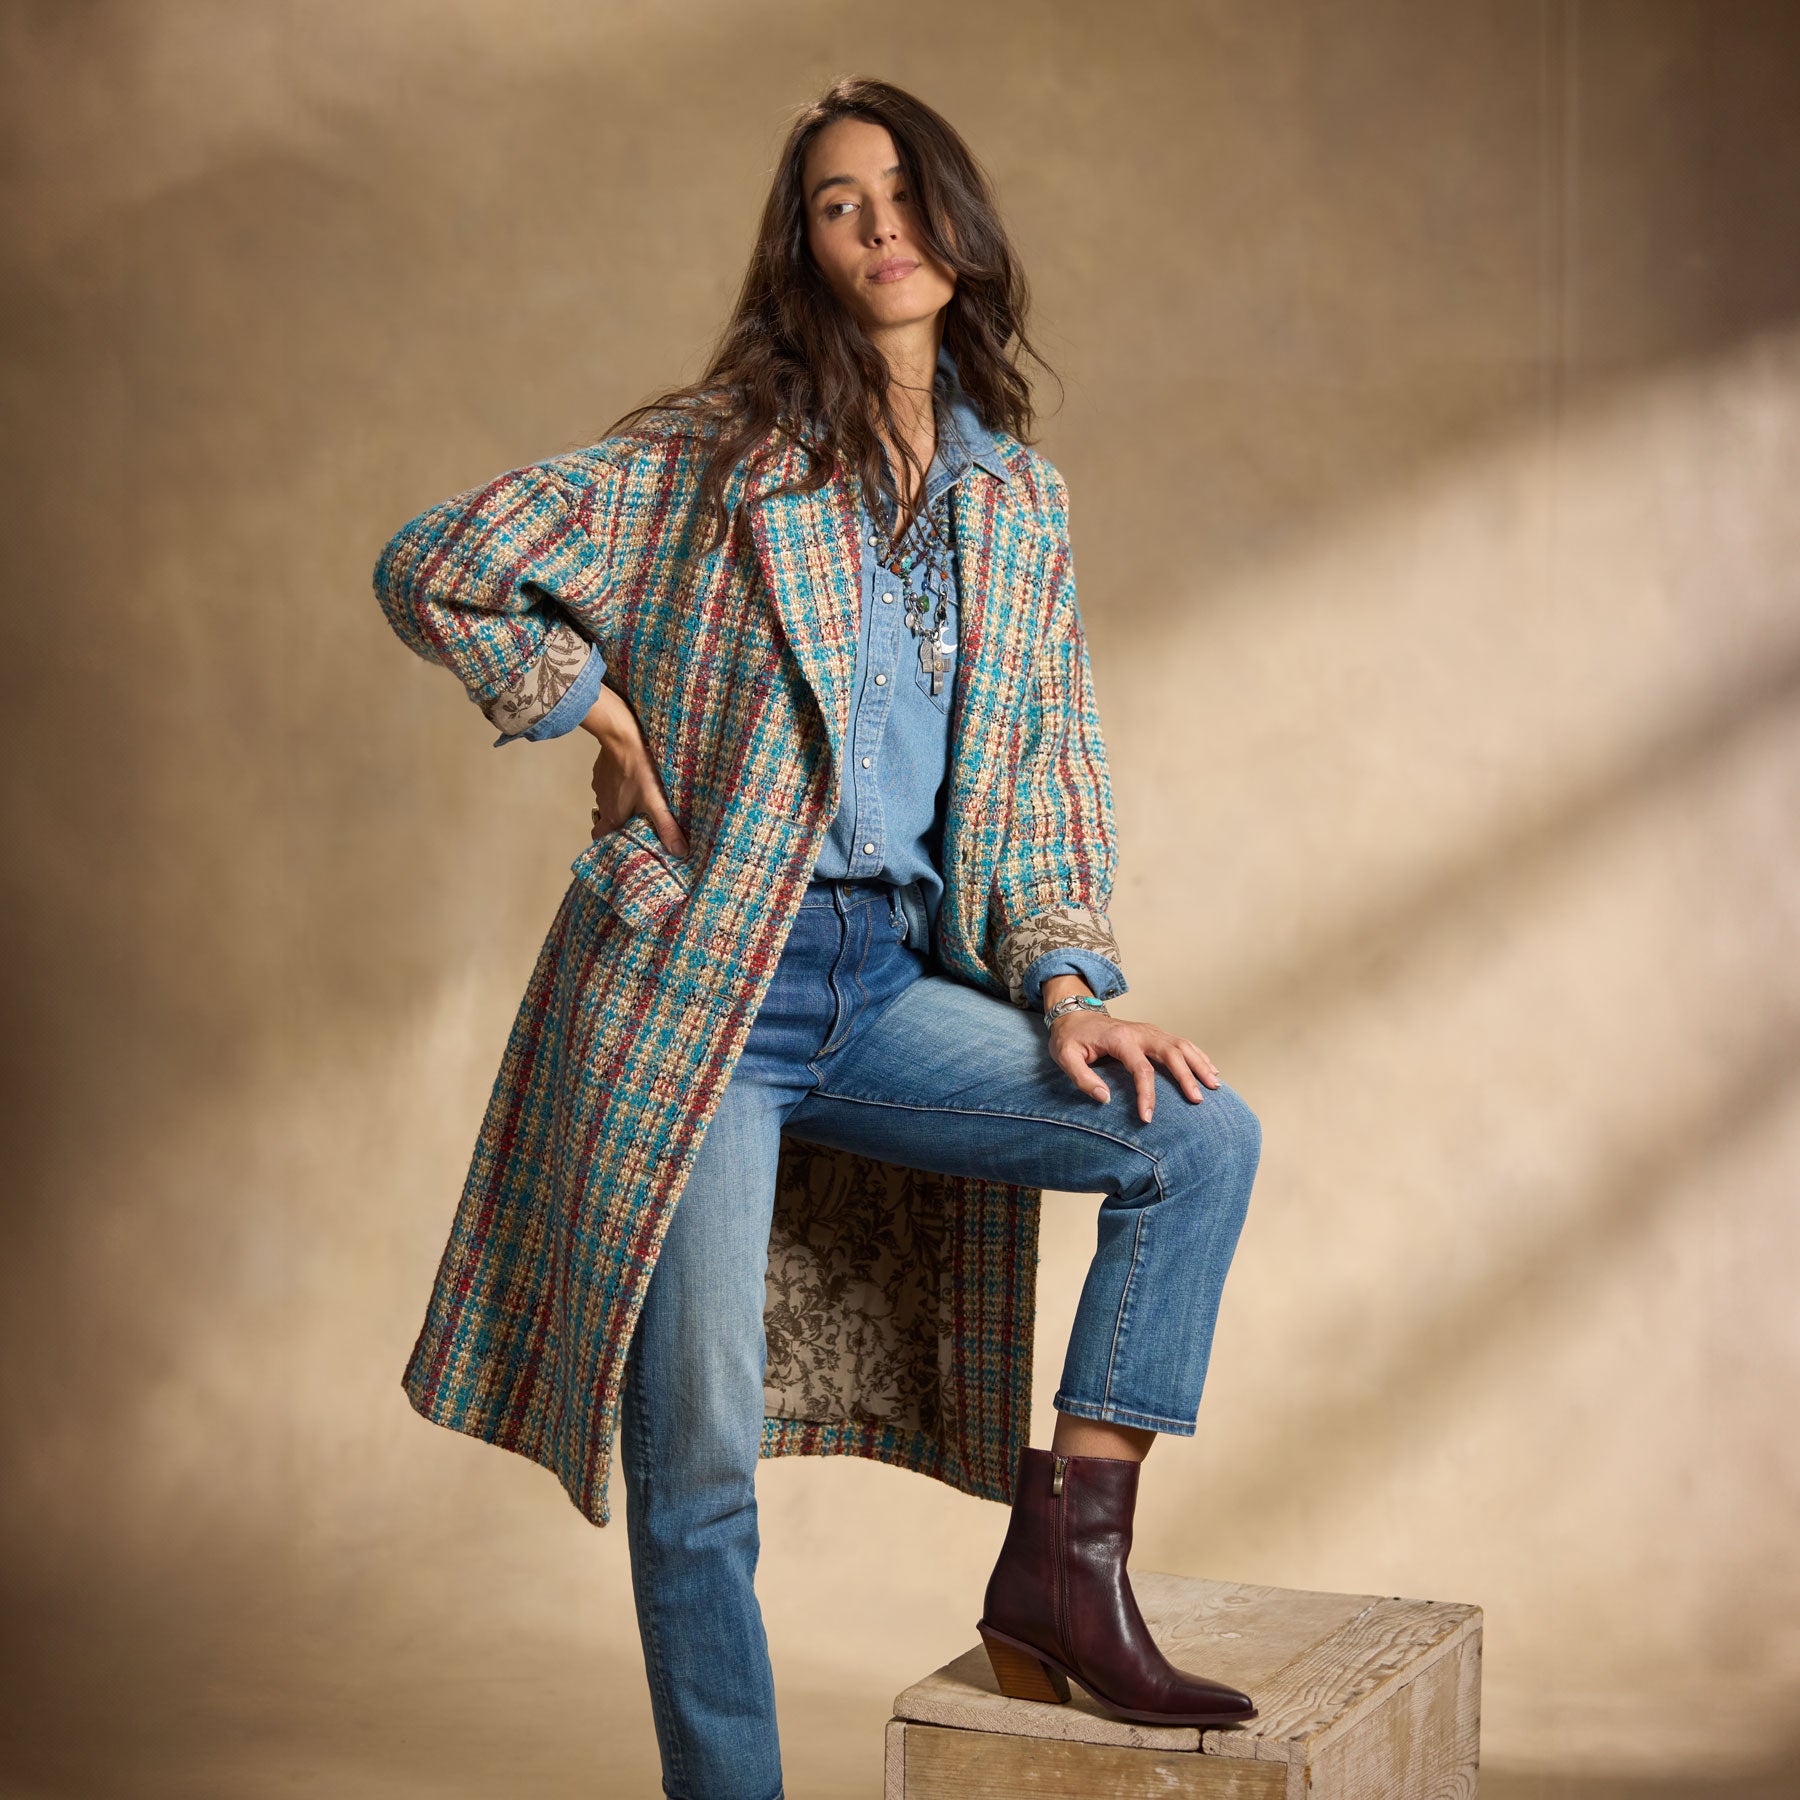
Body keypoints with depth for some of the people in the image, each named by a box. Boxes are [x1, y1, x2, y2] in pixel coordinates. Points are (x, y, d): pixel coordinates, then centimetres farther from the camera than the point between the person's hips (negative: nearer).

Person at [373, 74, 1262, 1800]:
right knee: (697, 1459, -2)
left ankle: (1063, 1561, -5)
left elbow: (1049, 760, 14)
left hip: (887, 986, 5)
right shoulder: (710, 457, -1)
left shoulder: (1018, 495, 13)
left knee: (1201, 1136, -11)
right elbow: (433, 567, -3)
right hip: (695, 984, -4)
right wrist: (603, 723, -4)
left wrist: (1067, 984, 2)